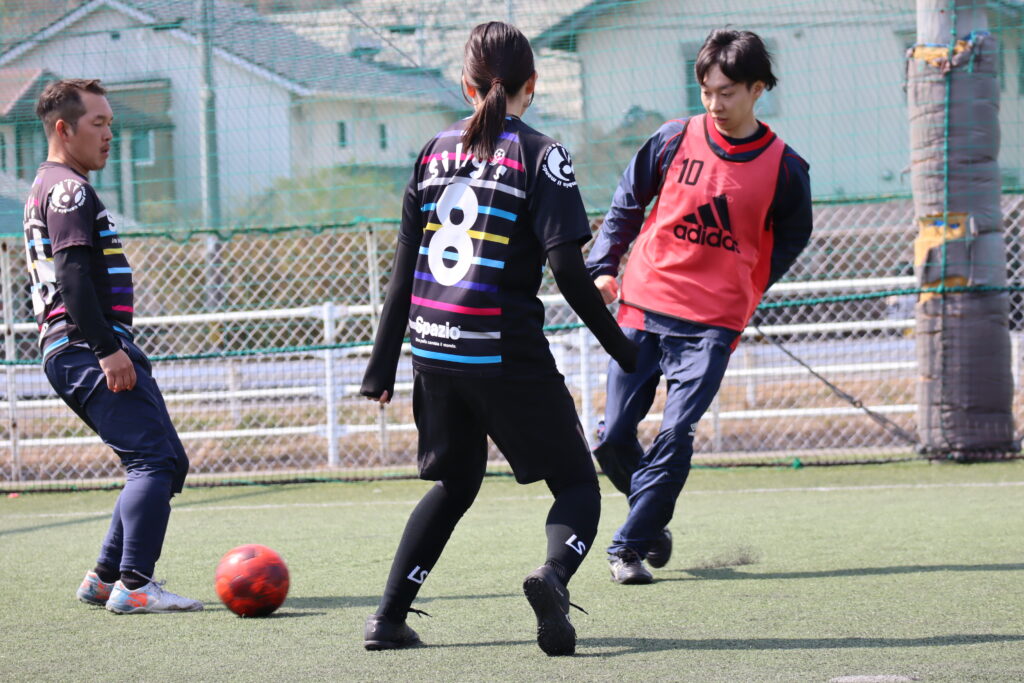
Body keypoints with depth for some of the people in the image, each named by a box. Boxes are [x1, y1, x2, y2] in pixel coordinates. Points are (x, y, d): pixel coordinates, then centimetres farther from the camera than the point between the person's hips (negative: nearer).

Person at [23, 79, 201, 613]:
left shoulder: (46, 189, 25)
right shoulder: (68, 189, -8)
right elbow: (73, 275, -20)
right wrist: (107, 348, -24)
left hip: (71, 355, 11)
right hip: (89, 351, -11)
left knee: (164, 463, 13)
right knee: (155, 459, -16)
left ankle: (104, 578, 13)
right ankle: (133, 585, -22)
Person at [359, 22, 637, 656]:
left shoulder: (435, 151, 11)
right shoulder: (539, 153, -4)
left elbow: (405, 268, 12)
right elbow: (568, 269, -11)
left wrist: (383, 365, 16)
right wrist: (622, 349, -2)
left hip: (434, 352, 5)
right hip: (506, 353, -5)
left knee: (454, 483, 23)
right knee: (577, 483, 5)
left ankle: (389, 616, 15)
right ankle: (554, 575, -25)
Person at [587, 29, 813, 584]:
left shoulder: (783, 168, -2)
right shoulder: (674, 141, 0)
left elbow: (792, 237, 16)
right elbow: (626, 205, 13)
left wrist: (747, 290, 9)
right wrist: (603, 267, 6)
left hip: (713, 322, -2)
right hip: (643, 309, 2)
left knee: (674, 437, -14)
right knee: (613, 439, 2)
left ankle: (629, 545, -4)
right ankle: (653, 520, 27)